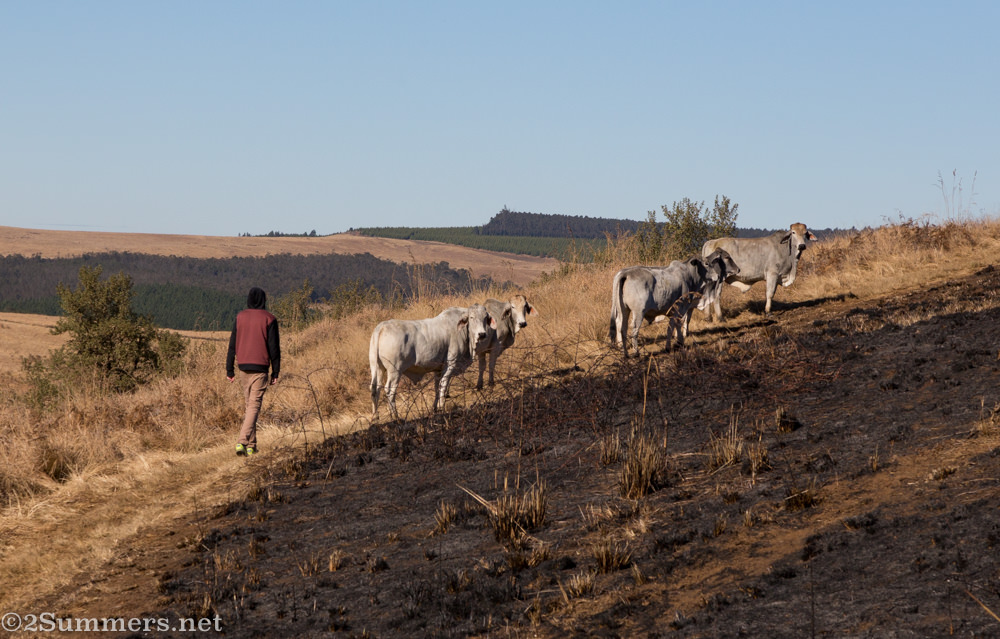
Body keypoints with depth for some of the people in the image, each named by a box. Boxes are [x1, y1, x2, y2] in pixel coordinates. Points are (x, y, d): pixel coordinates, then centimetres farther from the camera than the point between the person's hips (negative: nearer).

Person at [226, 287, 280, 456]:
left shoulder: (240, 317, 4)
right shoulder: (269, 319, -5)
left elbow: (233, 344, 4)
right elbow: (274, 348, -6)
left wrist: (229, 370, 9)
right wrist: (275, 372, 0)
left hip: (243, 366, 4)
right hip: (260, 367, -4)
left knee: (249, 403, 16)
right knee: (254, 405, -3)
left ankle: (251, 445, 16)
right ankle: (242, 442, -17)